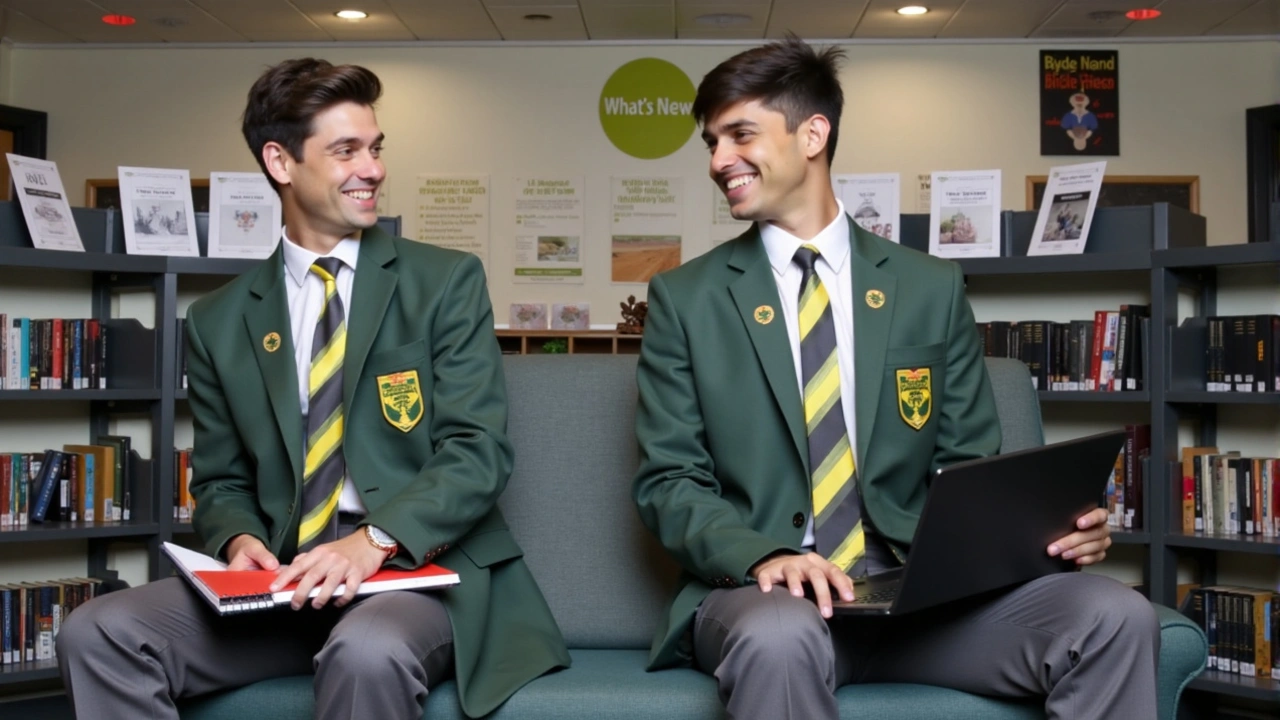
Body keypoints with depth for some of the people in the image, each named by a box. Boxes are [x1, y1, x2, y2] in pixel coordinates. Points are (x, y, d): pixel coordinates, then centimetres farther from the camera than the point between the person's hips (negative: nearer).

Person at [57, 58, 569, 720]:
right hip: (283, 582, 4)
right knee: (96, 635, -18)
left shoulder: (447, 282, 3)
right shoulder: (218, 321, 12)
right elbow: (220, 480, 16)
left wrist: (376, 539, -22)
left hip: (422, 568, -3)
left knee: (368, 654, -37)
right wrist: (240, 539, -8)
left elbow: (478, 449, -6)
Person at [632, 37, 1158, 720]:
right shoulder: (685, 299, 5)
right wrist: (763, 554, -20)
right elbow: (667, 480, 0)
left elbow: (971, 466, 12)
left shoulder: (932, 289, 10)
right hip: (760, 589, -2)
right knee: (779, 636, -39)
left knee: (1117, 617, -23)